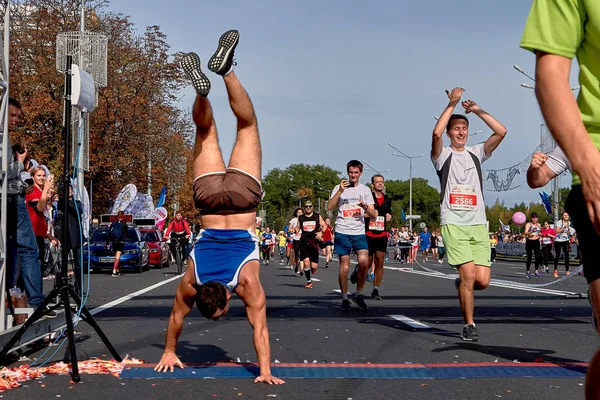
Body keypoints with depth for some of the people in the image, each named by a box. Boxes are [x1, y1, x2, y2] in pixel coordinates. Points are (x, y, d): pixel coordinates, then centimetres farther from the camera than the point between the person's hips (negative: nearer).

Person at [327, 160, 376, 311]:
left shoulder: (365, 190, 11)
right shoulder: (339, 188, 6)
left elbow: (374, 215, 7)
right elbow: (329, 206, -9)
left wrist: (365, 207, -13)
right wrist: (340, 191, -17)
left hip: (359, 232, 1)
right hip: (342, 232, -1)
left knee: (364, 262, -17)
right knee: (344, 267, -2)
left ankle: (359, 294, 3)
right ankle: (344, 298, 11)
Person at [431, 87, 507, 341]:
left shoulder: (476, 153, 15)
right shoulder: (443, 155, 4)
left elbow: (501, 132, 2)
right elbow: (436, 133, -18)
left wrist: (477, 110, 0)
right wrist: (452, 104, -11)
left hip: (478, 224, 4)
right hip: (454, 224, -4)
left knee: (482, 280, -4)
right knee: (468, 275, -12)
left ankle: (462, 285, 31)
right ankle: (469, 325, 3)